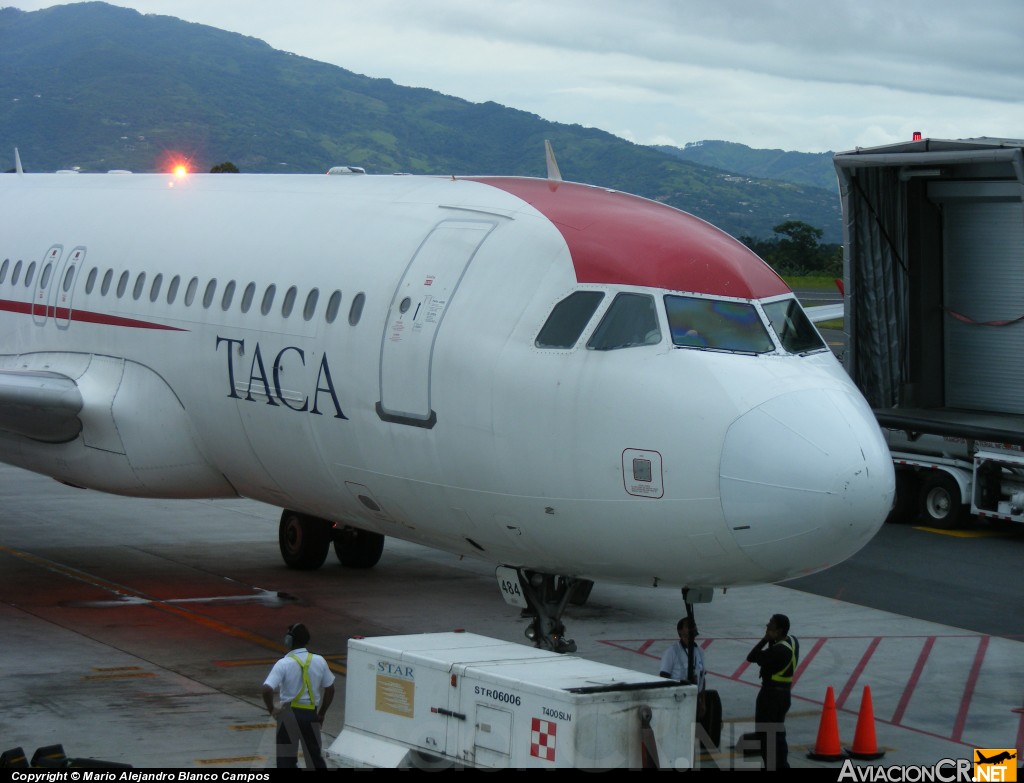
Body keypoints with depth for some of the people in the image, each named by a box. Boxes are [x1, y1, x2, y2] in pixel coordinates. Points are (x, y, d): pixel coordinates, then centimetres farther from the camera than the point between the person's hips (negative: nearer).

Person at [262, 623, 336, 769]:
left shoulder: (284, 664, -15)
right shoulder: (319, 661, -2)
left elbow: (267, 690, -24)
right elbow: (330, 689, 5)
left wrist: (272, 709, -7)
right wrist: (321, 714, 15)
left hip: (289, 714, -3)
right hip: (311, 714, 3)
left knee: (286, 758, 6)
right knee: (314, 754, 18)